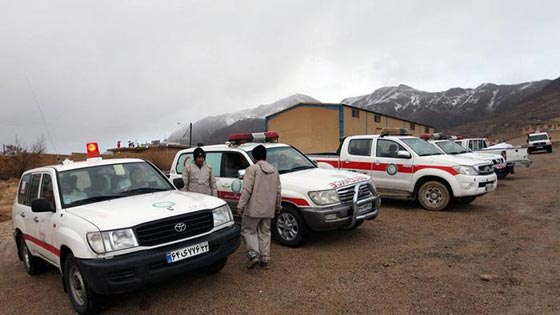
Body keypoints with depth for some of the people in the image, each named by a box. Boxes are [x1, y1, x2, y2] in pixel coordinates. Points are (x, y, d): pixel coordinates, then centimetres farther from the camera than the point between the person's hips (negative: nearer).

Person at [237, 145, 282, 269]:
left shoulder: (252, 169, -9)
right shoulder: (274, 170, 11)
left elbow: (247, 190, -16)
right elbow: (278, 191, 14)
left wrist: (240, 205, -15)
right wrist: (278, 206, 23)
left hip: (254, 208, -6)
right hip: (268, 209, 6)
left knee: (248, 230, 7)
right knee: (265, 232, 14)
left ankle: (253, 254, -8)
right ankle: (265, 259, 14)